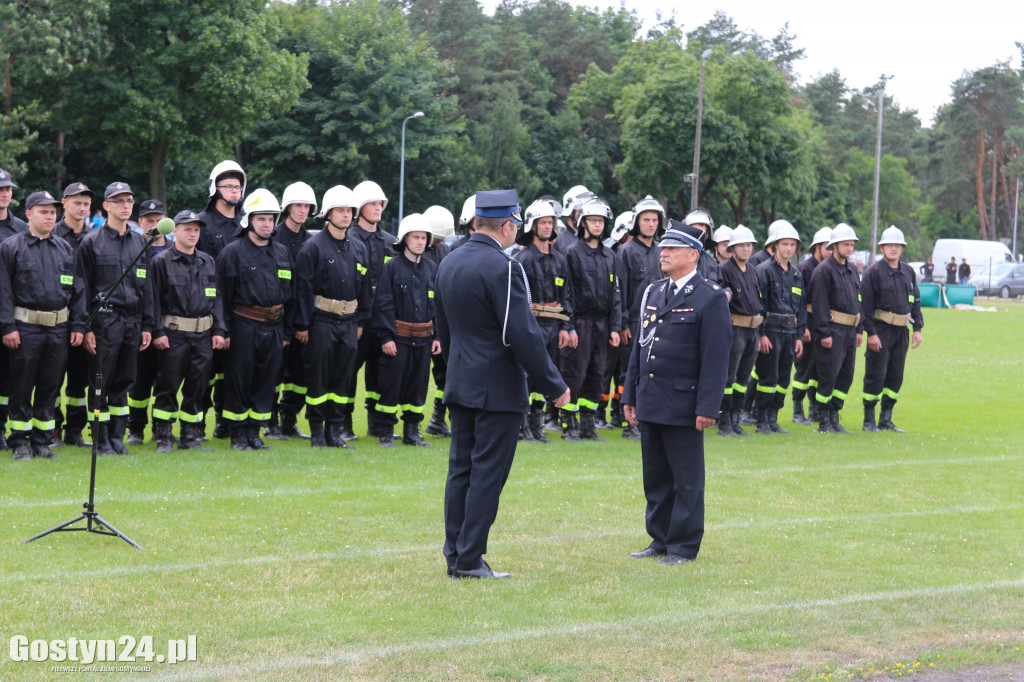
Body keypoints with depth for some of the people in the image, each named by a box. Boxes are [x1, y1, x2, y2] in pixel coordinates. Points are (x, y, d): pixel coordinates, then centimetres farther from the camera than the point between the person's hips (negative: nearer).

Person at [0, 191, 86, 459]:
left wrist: (78, 325, 7)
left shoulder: (65, 249, 12)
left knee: (50, 387, 8)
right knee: (22, 387, 1)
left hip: (59, 329, 4)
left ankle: (42, 441, 16)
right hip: (25, 328, -4)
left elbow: (77, 290, 14)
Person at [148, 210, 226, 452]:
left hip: (203, 335, 5)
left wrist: (219, 330, 8)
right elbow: (154, 300, -4)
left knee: (198, 387, 6)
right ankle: (163, 438, 5)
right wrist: (157, 331, -12)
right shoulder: (161, 261, -1)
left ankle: (190, 436, 15)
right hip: (173, 333, -5)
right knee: (168, 386, -2)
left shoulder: (208, 262, 15)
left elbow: (216, 298, 17)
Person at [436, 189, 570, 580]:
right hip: (498, 388, -8)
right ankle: (469, 560, -2)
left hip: (460, 385, 8)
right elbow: (524, 335, -20)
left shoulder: (449, 263, 9)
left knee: (461, 469, 11)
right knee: (488, 474, -3)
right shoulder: (502, 268, -17)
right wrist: (554, 387, -12)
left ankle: (454, 555, 15)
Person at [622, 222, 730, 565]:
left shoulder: (710, 298, -7)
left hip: (683, 405, -7)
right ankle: (660, 540, 21)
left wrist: (707, 408, -15)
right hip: (649, 404, 7)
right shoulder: (653, 292, 14)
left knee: (686, 479, 2)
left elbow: (716, 357, -11)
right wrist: (630, 395, 15)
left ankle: (684, 546, 9)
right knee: (655, 476, 12)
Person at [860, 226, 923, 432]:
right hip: (881, 329, -6)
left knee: (896, 376, 7)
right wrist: (871, 333, -15)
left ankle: (886, 419, 15)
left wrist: (917, 328, 8)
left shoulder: (908, 272, 13)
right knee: (875, 376, -5)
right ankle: (869, 421, 2)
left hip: (901, 330, 6)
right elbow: (865, 304, -9)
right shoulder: (874, 271, -5)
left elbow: (916, 301, 18)